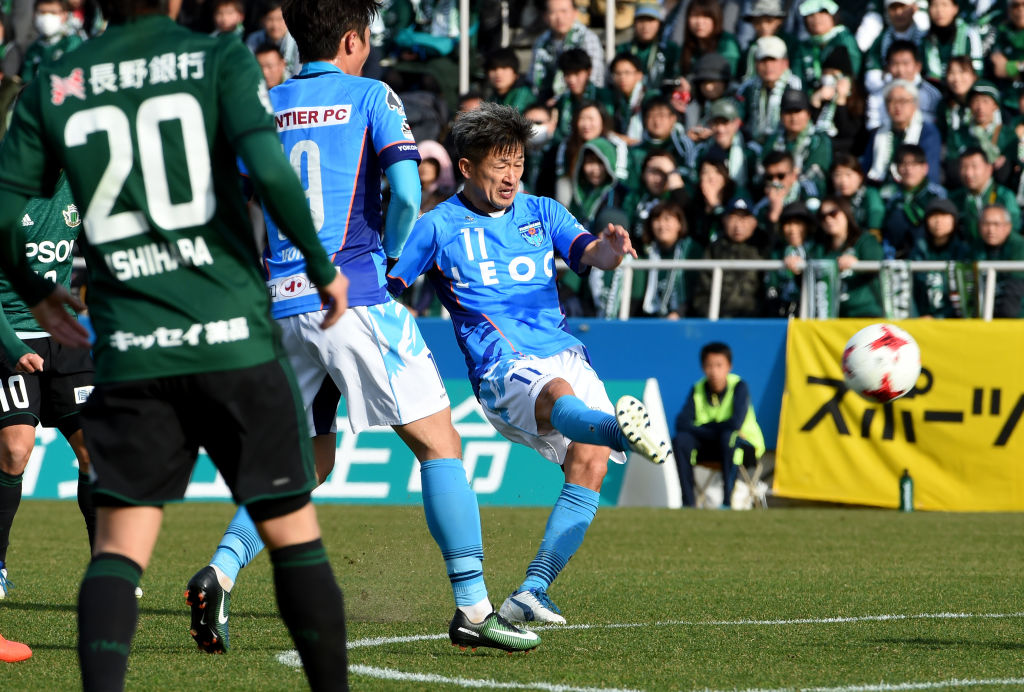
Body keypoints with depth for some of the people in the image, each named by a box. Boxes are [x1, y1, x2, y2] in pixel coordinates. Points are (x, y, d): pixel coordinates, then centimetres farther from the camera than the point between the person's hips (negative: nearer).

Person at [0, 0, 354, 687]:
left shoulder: (55, 85, 7)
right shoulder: (219, 60, -1)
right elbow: (270, 171, -15)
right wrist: (322, 268, -1)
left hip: (129, 353, 2)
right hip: (235, 342, -2)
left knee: (120, 548, 3)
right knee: (293, 531, 11)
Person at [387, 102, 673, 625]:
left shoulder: (542, 212, 19)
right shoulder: (439, 227, 10)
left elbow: (587, 253, 3)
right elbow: (383, 288, 9)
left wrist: (609, 249, -21)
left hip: (564, 355, 5)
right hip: (503, 368, -5)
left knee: (590, 461, -20)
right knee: (558, 396, -39)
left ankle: (532, 592, -20)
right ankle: (622, 430, -76)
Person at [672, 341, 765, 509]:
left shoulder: (739, 387, -17)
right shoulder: (698, 390, -4)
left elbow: (736, 423, -31)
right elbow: (681, 423, -16)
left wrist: (702, 427, -18)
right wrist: (717, 430, -27)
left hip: (747, 446, -4)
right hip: (712, 446, 4)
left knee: (728, 437, -38)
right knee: (681, 440, -20)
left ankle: (727, 501, -35)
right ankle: (688, 501, -18)